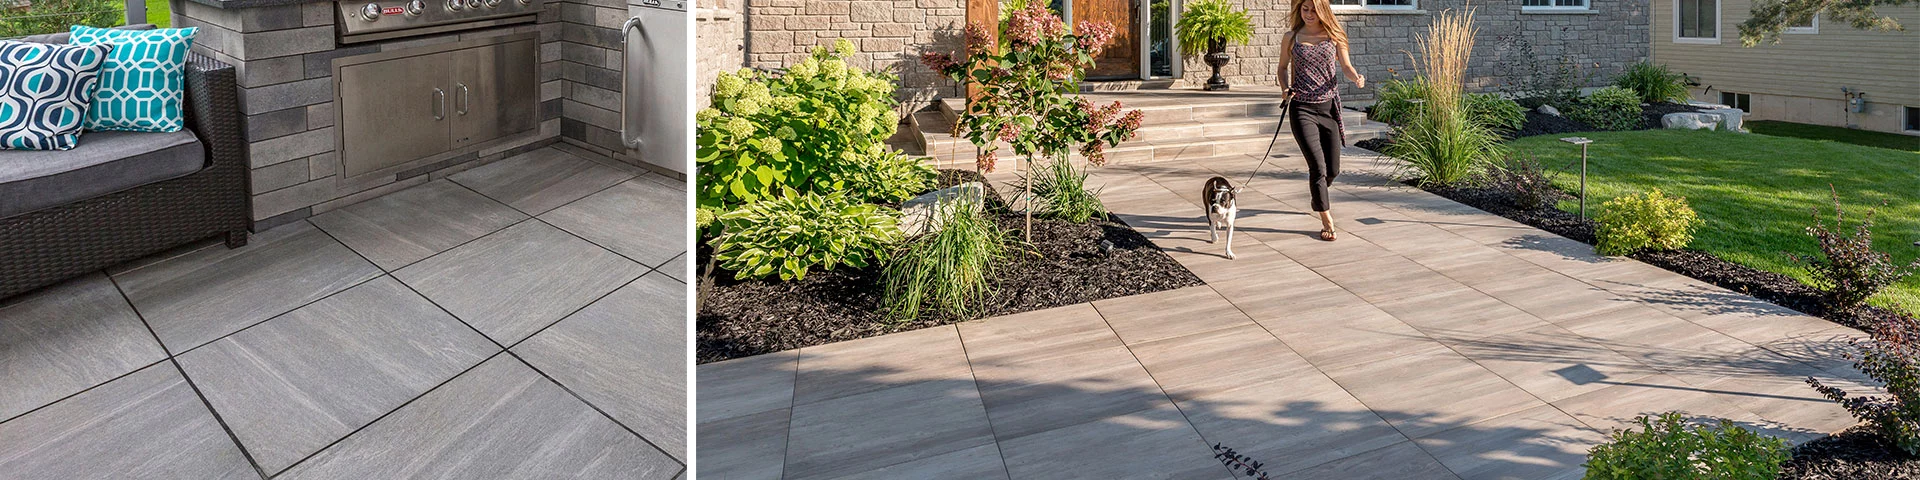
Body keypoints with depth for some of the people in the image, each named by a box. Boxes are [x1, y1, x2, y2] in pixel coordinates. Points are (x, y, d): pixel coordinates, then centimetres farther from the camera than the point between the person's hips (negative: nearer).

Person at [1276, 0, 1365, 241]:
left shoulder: (1334, 36, 4)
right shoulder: (1292, 37, 3)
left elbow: (1346, 66, 5)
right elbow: (1283, 67, 15)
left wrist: (1356, 77, -17)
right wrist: (1285, 89, -4)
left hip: (1329, 106, 2)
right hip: (1302, 108, -2)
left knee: (1333, 169, 7)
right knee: (1318, 166, -11)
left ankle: (1319, 198, 42)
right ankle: (1327, 221, 0)